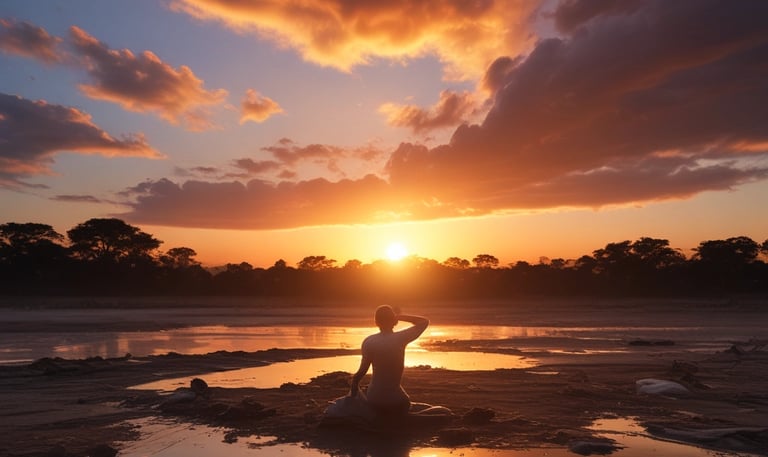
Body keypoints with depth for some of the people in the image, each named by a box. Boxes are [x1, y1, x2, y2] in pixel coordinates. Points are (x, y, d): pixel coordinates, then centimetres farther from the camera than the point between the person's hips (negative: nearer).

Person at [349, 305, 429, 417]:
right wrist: (398, 316, -3)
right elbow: (425, 321, -1)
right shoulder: (401, 338, -13)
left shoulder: (368, 342, -8)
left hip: (373, 400, 1)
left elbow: (362, 371, -6)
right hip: (395, 402, -1)